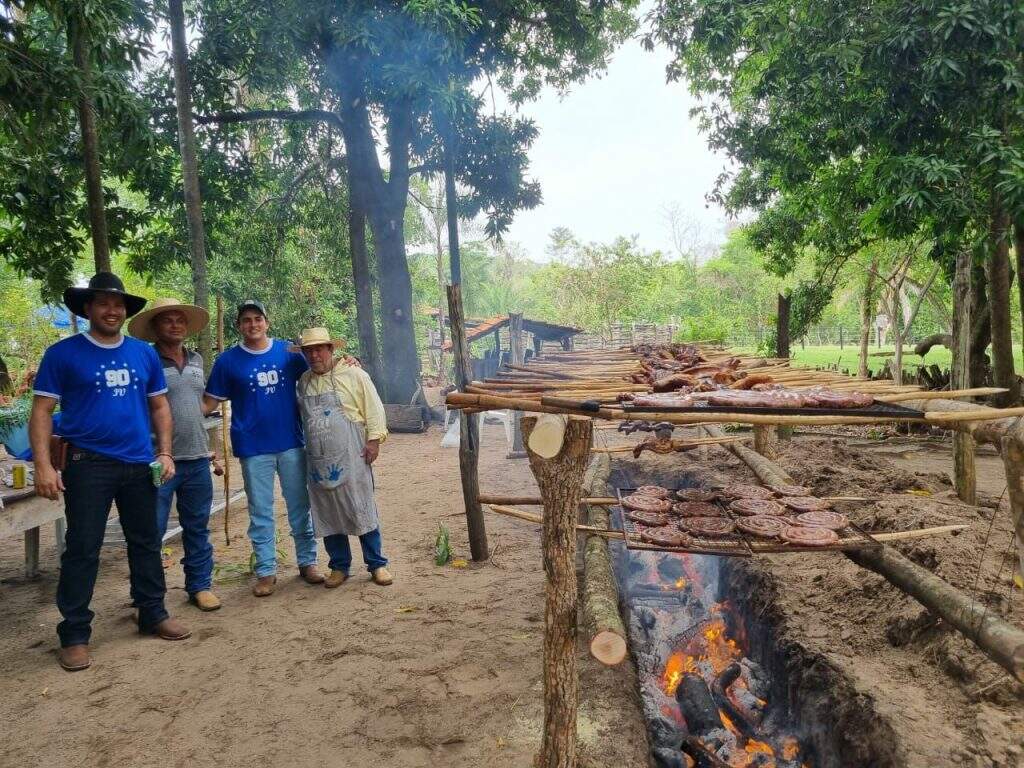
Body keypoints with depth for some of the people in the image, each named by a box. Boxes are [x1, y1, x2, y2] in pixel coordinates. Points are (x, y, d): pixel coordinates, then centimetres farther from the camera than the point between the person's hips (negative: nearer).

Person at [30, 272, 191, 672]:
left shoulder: (144, 353, 7)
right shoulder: (63, 353, -3)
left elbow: (159, 405, 13)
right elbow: (42, 411, -4)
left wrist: (164, 452, 3)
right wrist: (43, 464, -14)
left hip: (139, 464, 4)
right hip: (88, 464, -4)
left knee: (146, 542, 12)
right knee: (82, 549, 3)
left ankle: (153, 614, 26)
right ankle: (74, 634, 14)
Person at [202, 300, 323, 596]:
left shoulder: (287, 351, 4)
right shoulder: (228, 360, 0)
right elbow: (210, 402, 2)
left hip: (291, 442, 1)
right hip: (253, 447, -1)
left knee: (300, 506, 10)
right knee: (260, 512, 7)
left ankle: (307, 562, 23)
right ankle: (266, 571, 18)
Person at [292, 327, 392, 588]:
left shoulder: (353, 374, -2)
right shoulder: (303, 381, 11)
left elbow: (374, 408, -4)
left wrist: (374, 439, -12)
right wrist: (303, 445, 15)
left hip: (350, 458, -4)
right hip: (318, 461, 4)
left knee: (362, 511, 1)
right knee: (327, 514, 9)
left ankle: (377, 564, 12)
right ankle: (340, 566, 22)